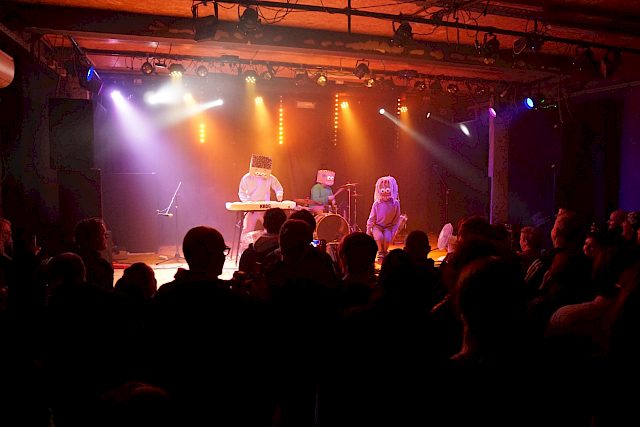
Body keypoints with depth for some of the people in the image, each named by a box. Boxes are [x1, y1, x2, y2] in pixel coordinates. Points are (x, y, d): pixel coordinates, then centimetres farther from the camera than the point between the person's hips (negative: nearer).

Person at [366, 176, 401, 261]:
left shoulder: (395, 204, -10)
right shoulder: (377, 204, -12)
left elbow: (397, 219, 0)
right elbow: (372, 218, -3)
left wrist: (394, 231, -5)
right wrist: (368, 230, -4)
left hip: (389, 226, 1)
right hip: (377, 226, -1)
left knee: (387, 238, -27)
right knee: (379, 236, -30)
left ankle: (385, 251, 5)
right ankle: (380, 252, -1)